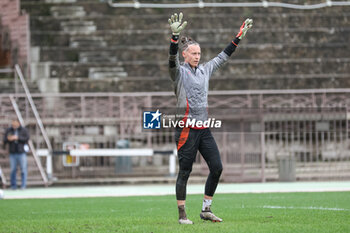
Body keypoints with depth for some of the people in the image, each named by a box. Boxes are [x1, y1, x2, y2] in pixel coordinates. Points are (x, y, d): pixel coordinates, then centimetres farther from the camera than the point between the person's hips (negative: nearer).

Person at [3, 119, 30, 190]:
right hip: (13, 153, 1)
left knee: (23, 169, -4)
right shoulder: (8, 130, 7)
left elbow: (27, 138, -10)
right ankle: (13, 186, 7)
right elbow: (4, 140, 3)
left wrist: (17, 138, -22)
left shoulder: (24, 130, 3)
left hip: (21, 152, -1)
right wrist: (8, 139, -20)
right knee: (13, 170, 0)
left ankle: (23, 185, -1)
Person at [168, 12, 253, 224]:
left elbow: (223, 56, 23)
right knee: (185, 172, -3)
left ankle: (206, 209, 11)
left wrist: (239, 37, 21)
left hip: (204, 129, 6)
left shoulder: (205, 70, 14)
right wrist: (175, 36, -37)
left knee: (217, 167, -1)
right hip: (186, 130, -6)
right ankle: (182, 214, 4)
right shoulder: (179, 72, -3)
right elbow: (172, 58, -22)